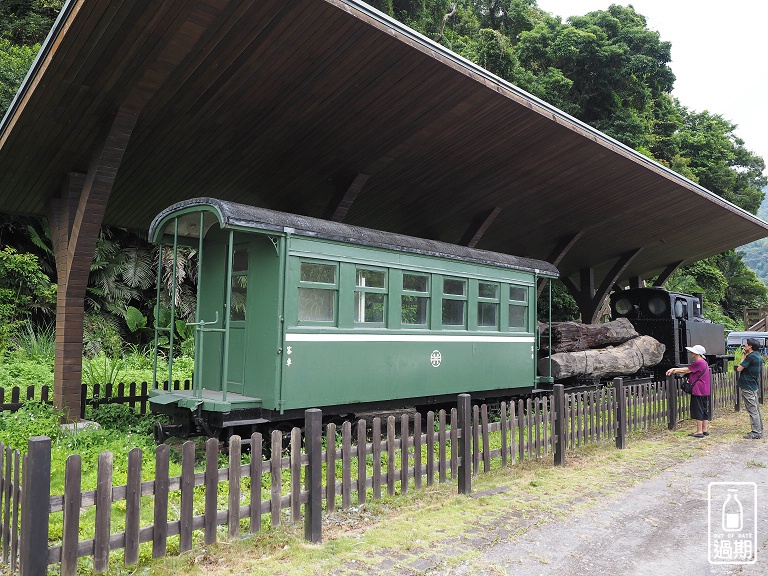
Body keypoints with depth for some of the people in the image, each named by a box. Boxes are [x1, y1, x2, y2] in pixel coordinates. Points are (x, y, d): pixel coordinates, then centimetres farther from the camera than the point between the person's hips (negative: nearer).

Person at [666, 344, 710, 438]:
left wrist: (673, 370, 2)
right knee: (704, 410, 12)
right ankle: (705, 430, 18)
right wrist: (674, 370, 10)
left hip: (698, 391, -10)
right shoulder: (704, 362, 15)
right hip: (705, 391, 10)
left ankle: (699, 431, -1)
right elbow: (687, 369, 14)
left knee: (698, 411, -4)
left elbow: (686, 370, -10)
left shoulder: (698, 363, -17)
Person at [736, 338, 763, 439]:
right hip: (754, 386, 10)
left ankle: (756, 432, -4)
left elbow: (739, 369, -16)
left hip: (747, 387, -10)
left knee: (752, 410, -6)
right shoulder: (758, 356, 11)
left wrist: (744, 356, -6)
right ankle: (759, 430, 22)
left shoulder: (750, 356, -19)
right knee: (756, 409, 15)